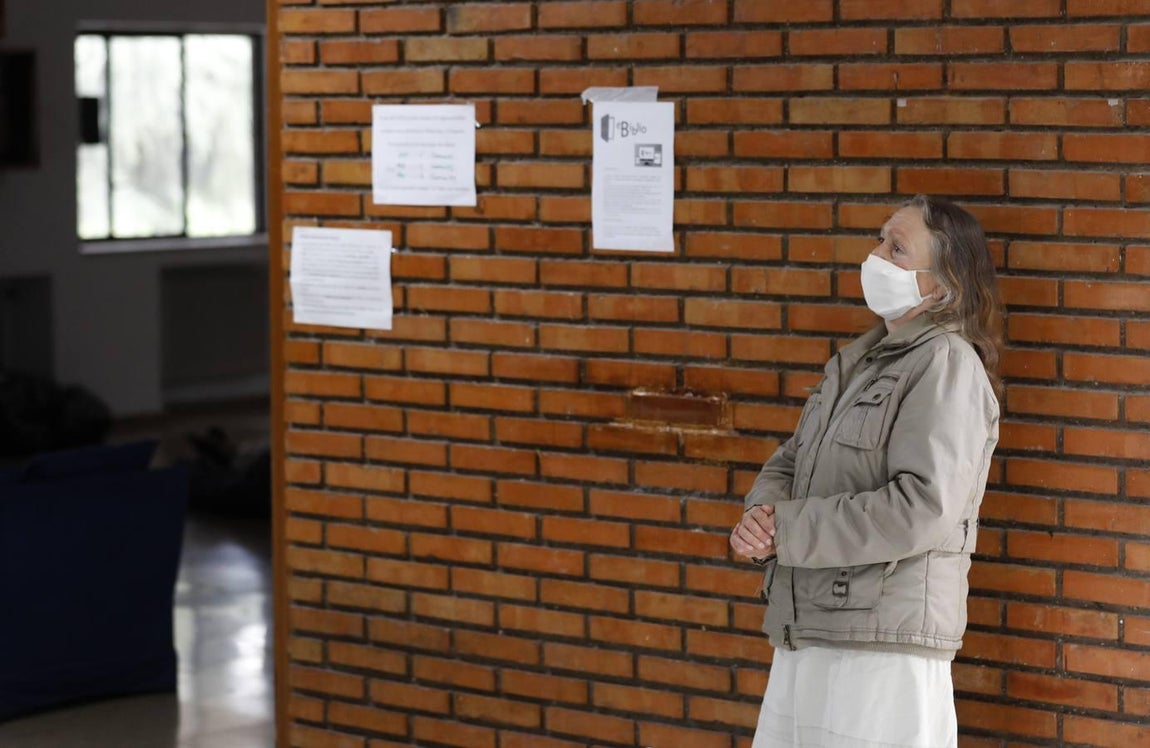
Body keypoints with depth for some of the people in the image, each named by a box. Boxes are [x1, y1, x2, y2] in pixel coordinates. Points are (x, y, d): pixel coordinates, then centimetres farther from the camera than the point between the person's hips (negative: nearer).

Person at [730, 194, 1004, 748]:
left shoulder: (946, 363, -11)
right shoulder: (858, 360, 17)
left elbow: (925, 507, -21)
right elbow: (790, 460, 18)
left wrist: (788, 530, -15)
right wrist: (761, 514, -6)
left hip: (884, 648, -8)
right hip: (807, 637, 8)